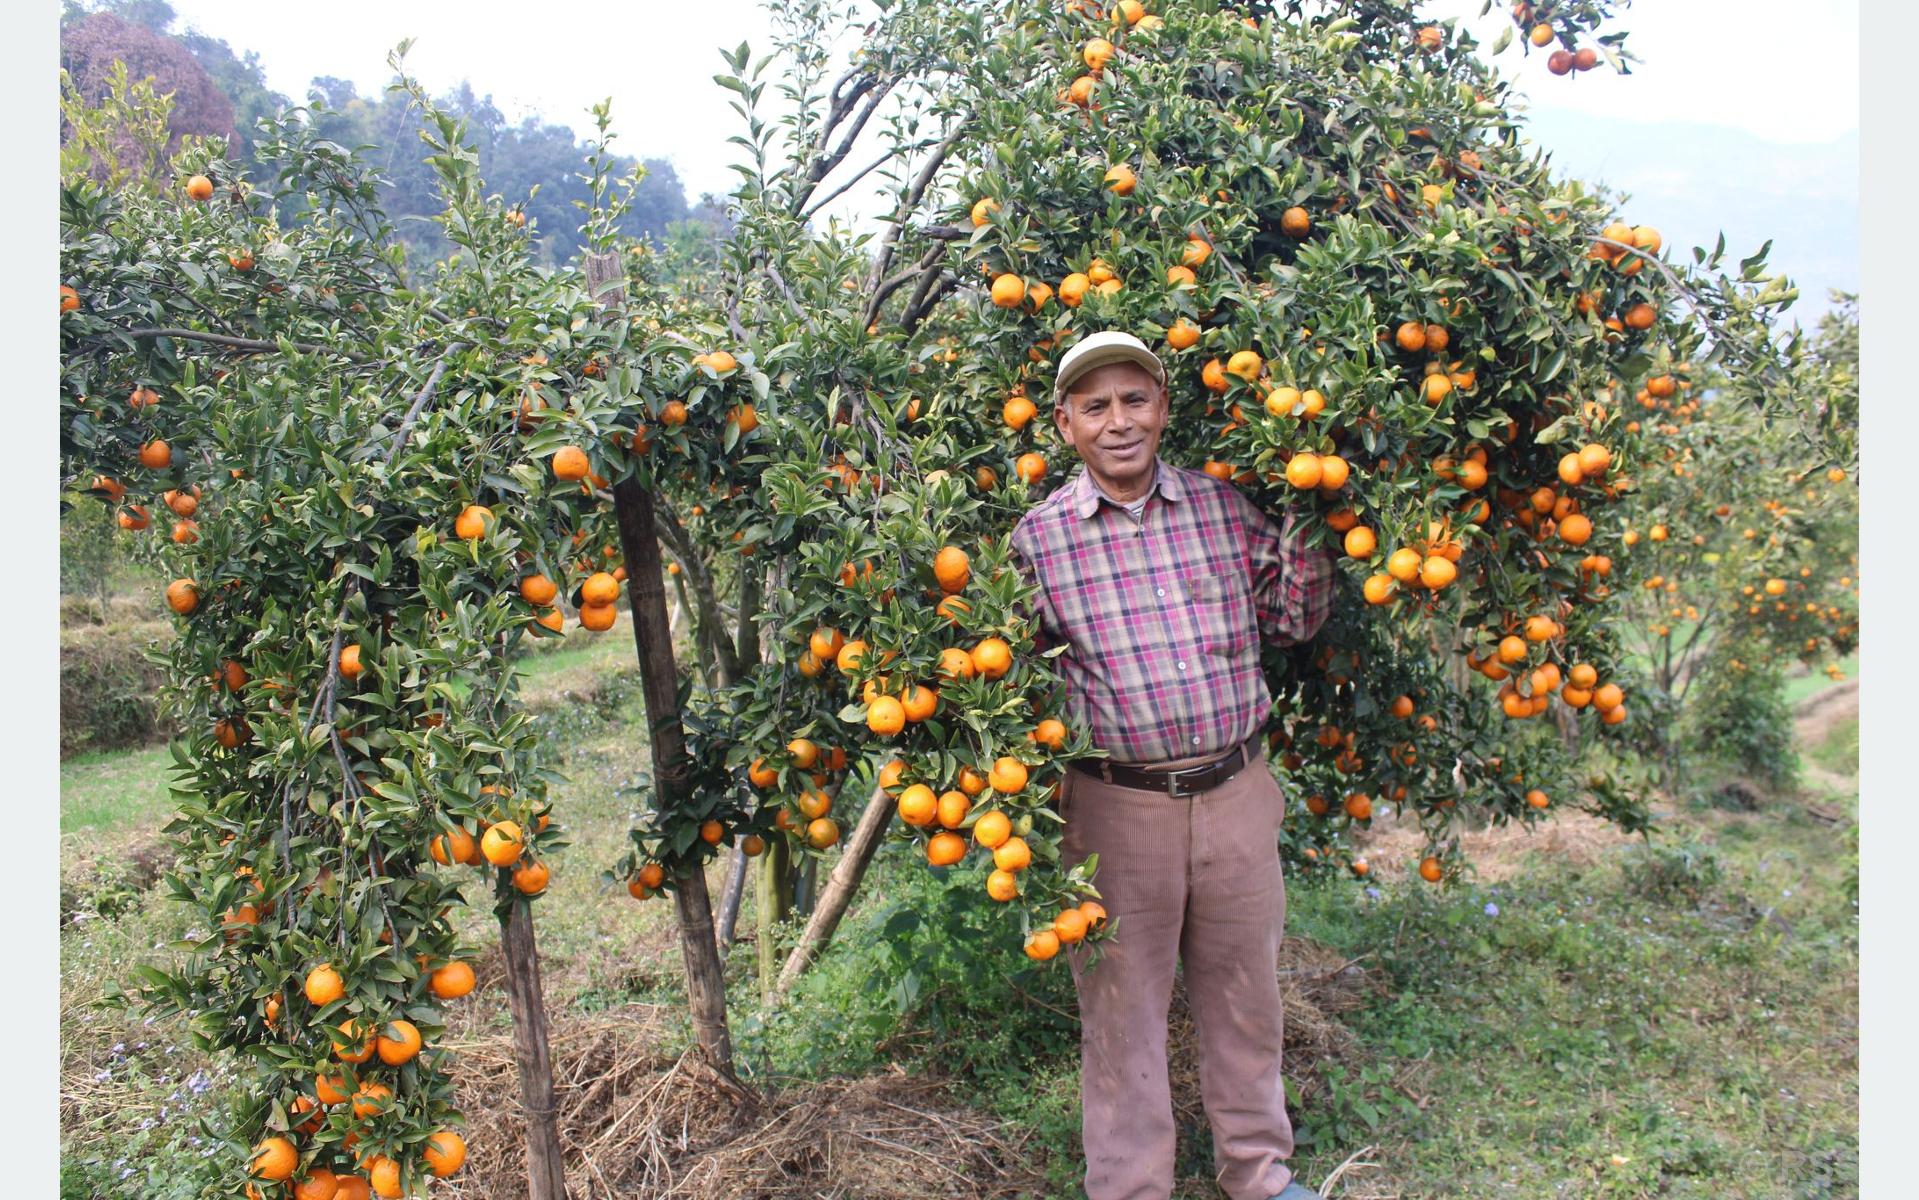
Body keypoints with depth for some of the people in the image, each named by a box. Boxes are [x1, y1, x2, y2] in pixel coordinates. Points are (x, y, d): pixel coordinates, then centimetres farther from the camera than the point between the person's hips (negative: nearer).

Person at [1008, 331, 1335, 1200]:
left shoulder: (1225, 504, 3)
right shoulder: (1038, 536, -4)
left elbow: (1289, 623, 10)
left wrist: (1307, 529, -3)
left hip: (1236, 793, 3)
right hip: (1117, 807, -2)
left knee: (1244, 993, 18)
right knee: (1121, 1007, 10)